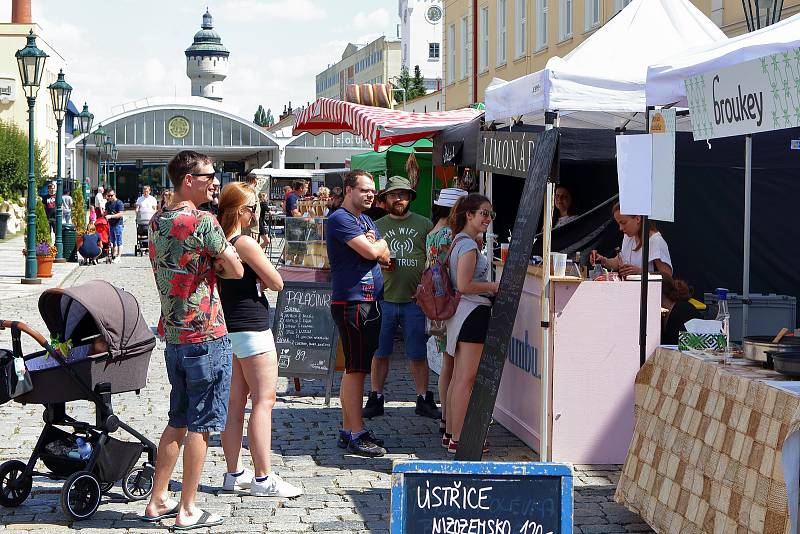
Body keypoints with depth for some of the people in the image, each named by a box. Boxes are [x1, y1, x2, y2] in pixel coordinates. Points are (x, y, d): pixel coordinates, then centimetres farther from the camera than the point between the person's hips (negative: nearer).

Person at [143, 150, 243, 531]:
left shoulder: (156, 222, 9)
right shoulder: (203, 221, -17)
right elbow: (236, 270, -11)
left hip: (172, 335, 8)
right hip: (206, 336, -8)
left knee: (178, 421, 17)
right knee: (200, 426, 1)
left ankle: (157, 502, 21)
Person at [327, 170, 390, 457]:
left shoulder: (367, 221, 19)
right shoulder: (340, 219, -10)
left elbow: (385, 256, 13)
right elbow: (370, 252, -19)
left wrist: (372, 244, -7)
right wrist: (378, 243, 3)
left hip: (370, 302, 9)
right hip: (351, 301, -9)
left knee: (356, 368, 12)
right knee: (355, 369, -8)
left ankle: (348, 429, 19)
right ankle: (356, 434, -5)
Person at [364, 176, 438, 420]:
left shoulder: (424, 224, 7)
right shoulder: (376, 226, 10)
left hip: (415, 299, -1)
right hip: (383, 298, 1)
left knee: (418, 354, 4)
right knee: (379, 353, 5)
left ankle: (423, 399, 14)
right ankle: (376, 398, 15)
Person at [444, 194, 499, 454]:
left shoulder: (459, 241, 16)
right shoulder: (469, 245, -15)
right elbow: (464, 285, -22)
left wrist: (490, 287, 16)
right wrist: (495, 286, -11)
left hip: (462, 313, 10)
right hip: (473, 313, -10)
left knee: (457, 378, 14)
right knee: (466, 379, -7)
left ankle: (451, 434, 20)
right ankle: (458, 440, -5)